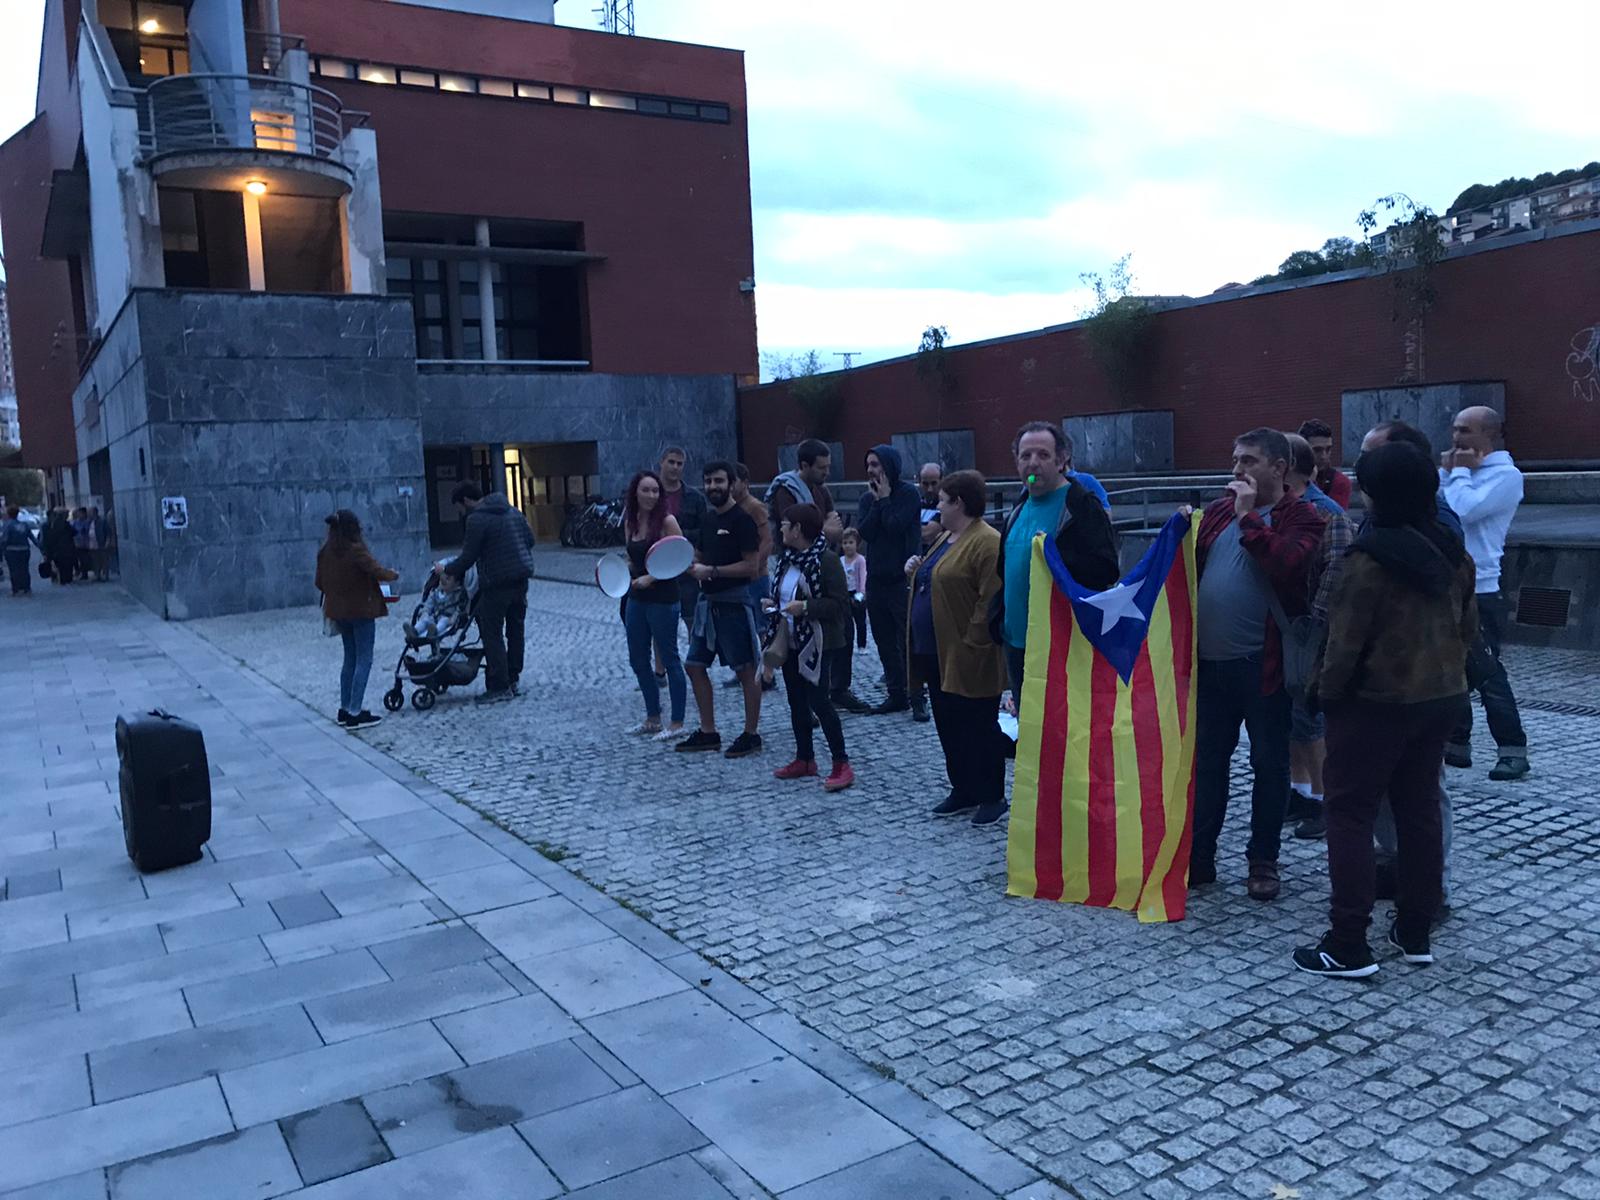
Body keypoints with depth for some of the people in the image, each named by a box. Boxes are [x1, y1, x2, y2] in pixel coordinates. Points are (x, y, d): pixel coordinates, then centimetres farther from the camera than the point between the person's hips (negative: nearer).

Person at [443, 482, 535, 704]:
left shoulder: (477, 520, -13)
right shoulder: (513, 511, 11)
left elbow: (468, 557, -12)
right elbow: (530, 540, 15)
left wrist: (446, 570, 3)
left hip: (497, 582, -8)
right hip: (521, 578, 8)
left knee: (492, 635, -1)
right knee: (515, 629, 15)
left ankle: (499, 687, -1)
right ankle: (513, 679, 23)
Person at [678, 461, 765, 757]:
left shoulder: (742, 519, -11)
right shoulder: (708, 518, 12)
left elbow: (751, 566, -17)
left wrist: (711, 571, -19)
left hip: (733, 602, -9)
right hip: (707, 600, 9)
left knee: (746, 670, 1)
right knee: (695, 666, 10)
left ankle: (750, 735, 11)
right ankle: (708, 733, 21)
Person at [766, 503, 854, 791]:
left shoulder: (826, 559, -15)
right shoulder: (787, 559, 10)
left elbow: (839, 603, -18)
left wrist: (805, 607, -25)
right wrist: (774, 605, 5)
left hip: (816, 643, -8)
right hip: (790, 640, 8)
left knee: (817, 700, -9)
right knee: (796, 700, 12)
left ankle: (841, 765, 0)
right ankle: (805, 759, 24)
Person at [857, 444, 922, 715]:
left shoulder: (908, 493, -6)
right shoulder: (868, 498, 12)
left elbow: (895, 526, -19)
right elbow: (864, 531, -2)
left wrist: (885, 499, -8)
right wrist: (878, 501, -6)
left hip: (902, 578, -7)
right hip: (876, 578, 7)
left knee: (907, 640, -3)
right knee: (884, 640, 10)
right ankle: (896, 694, 18)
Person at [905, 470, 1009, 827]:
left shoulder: (987, 542, -16)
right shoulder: (946, 538, 15)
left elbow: (990, 600, -22)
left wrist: (973, 643, -22)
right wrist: (917, 571, 9)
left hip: (967, 658, -10)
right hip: (937, 653, 10)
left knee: (979, 728, 2)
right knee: (949, 726, 15)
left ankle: (992, 797, 14)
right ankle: (963, 791, 27)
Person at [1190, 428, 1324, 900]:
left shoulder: (1300, 517, -3)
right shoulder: (1218, 512, 13)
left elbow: (1289, 565, -22)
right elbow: (1189, 568, 15)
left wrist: (1249, 517, -15)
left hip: (1263, 662, -5)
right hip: (1210, 661, 5)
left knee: (1269, 763, 8)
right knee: (1206, 760, 12)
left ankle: (1262, 861, 21)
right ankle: (1199, 856, 23)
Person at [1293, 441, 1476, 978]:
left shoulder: (1372, 558, -20)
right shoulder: (1451, 550, 4)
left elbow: (1345, 641, -17)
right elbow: (1468, 626, 13)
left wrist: (1326, 692, -3)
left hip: (1377, 701, -8)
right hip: (1441, 695, 8)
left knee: (1350, 813, 0)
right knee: (1420, 810, 15)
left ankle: (1348, 946, 0)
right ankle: (1415, 933, 23)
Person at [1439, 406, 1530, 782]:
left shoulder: (1505, 475, -9)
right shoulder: (1463, 470, 15)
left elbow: (1463, 510, -23)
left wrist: (1460, 471, -10)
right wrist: (1447, 470, 2)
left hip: (1478, 592, -8)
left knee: (1486, 673, -4)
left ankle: (1513, 750, 4)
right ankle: (1457, 741, 22)